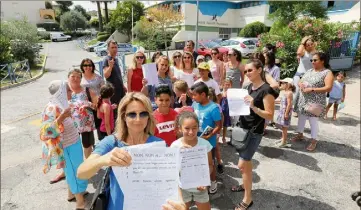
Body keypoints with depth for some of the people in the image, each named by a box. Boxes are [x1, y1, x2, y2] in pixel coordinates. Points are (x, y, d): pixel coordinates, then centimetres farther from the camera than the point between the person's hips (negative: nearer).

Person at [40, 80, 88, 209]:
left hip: (73, 144, 9)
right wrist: (61, 118, -41)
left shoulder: (61, 104, 0)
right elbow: (46, 131, -32)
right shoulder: (52, 108, -26)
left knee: (72, 171, 24)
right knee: (76, 172, 6)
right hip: (68, 147, -8)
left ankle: (72, 193, 45)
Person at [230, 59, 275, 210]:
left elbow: (270, 116, -19)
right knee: (246, 161, 21)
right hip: (243, 128, 8)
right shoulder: (250, 87, 7)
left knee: (242, 165, -4)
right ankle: (246, 185, 41)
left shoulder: (266, 90, -18)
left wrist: (253, 106, -31)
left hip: (254, 132, -8)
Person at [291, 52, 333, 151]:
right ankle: (300, 134, 35)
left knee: (313, 121, 1)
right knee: (301, 117, 16)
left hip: (315, 102, -6)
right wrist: (300, 84, -11)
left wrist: (312, 89, -24)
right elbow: (300, 81, 14)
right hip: (303, 100, 6)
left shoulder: (327, 73, -9)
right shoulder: (309, 71, 10)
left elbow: (328, 88, -20)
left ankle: (313, 140, 16)